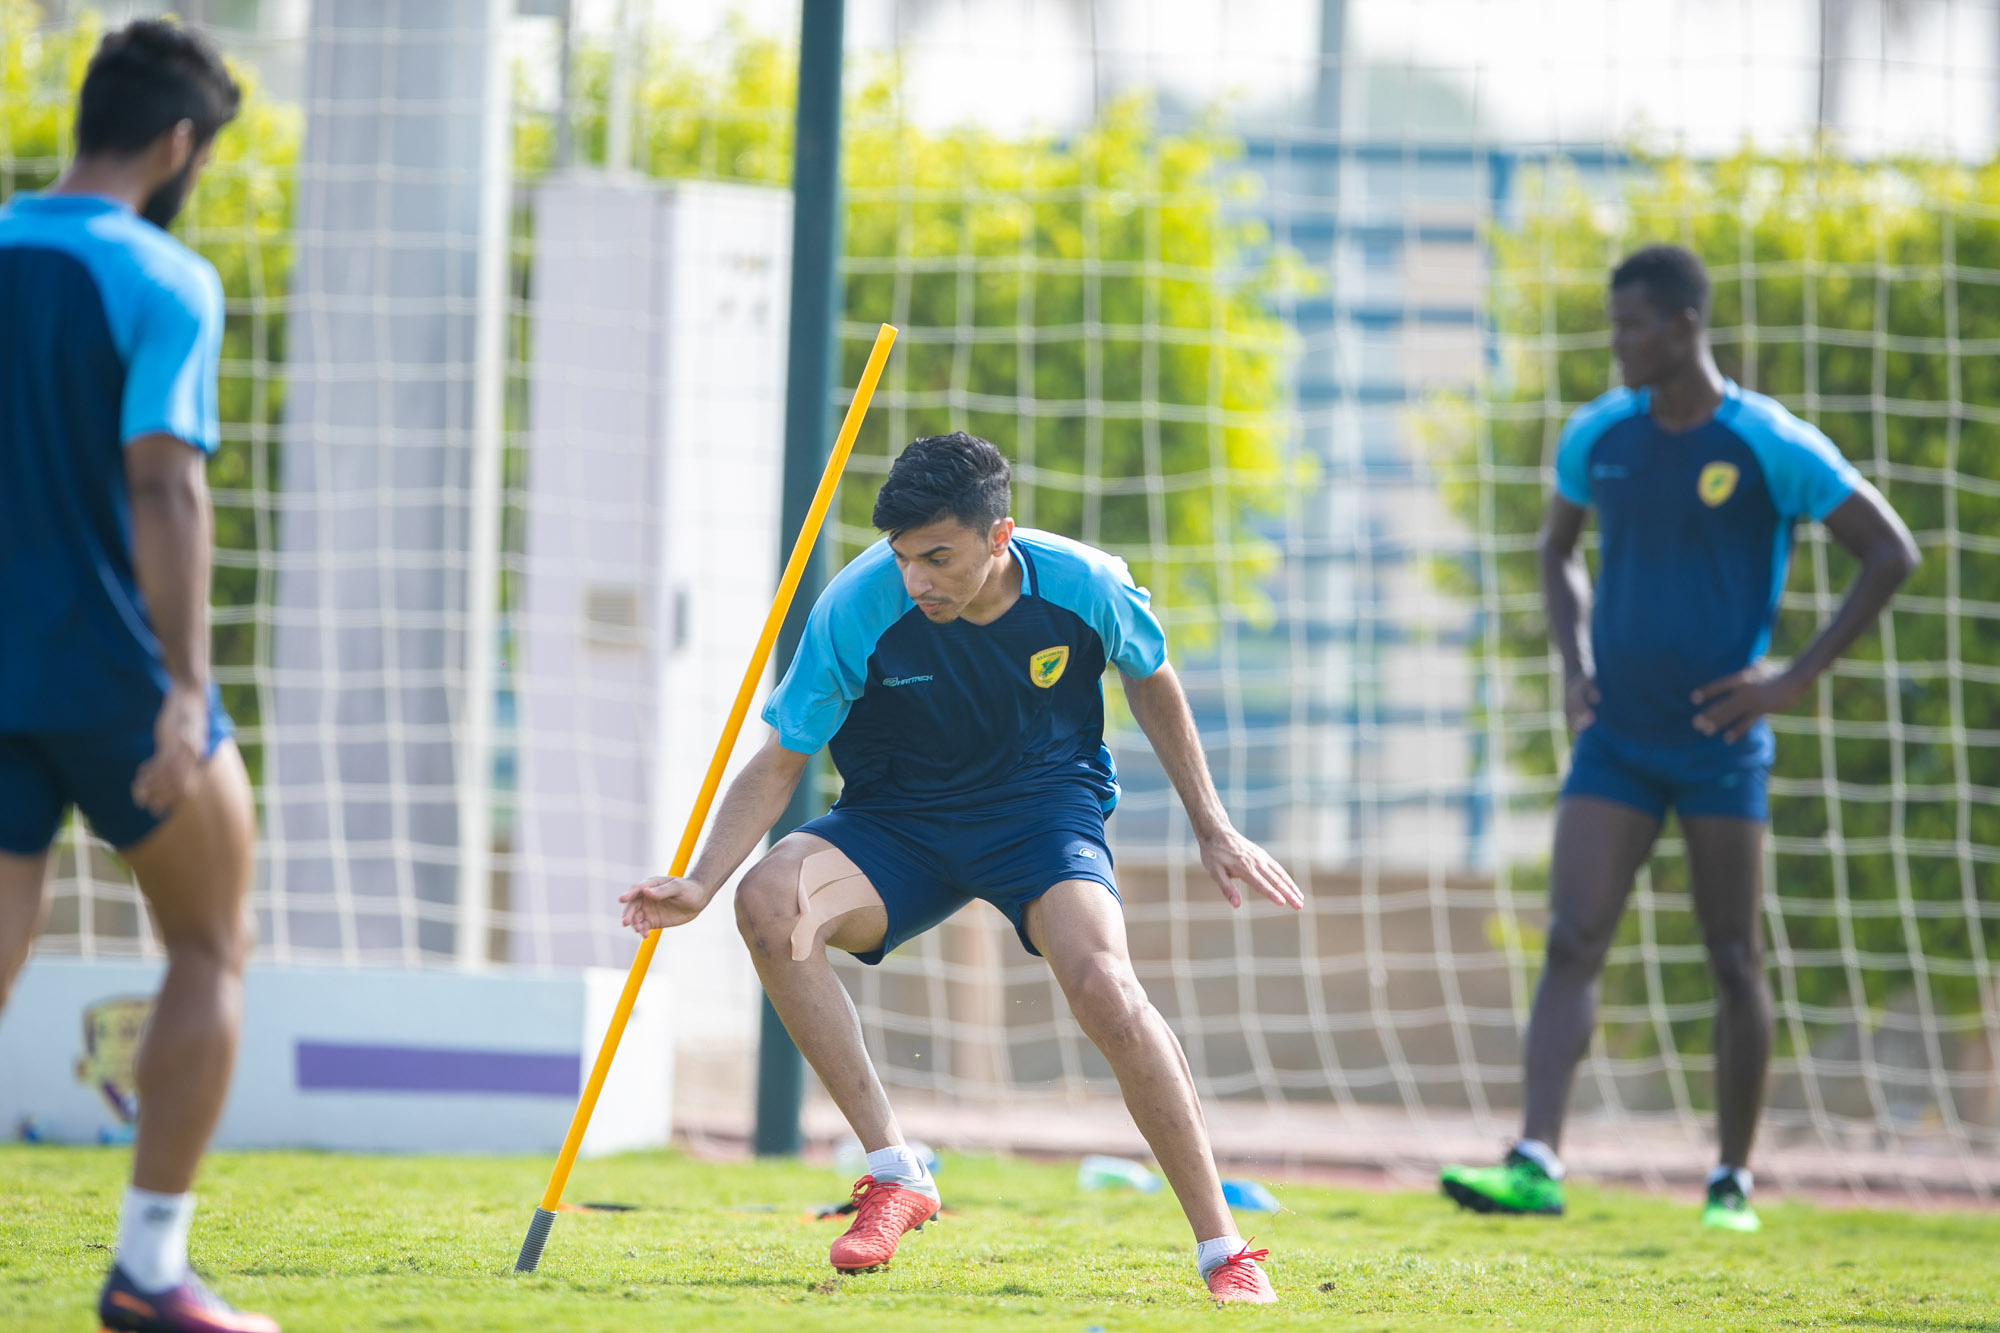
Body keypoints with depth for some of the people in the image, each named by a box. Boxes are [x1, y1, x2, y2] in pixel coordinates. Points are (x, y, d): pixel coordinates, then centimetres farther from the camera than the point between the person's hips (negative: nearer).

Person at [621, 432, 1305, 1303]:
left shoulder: (1084, 587, -19)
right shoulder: (855, 611, -22)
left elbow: (1150, 679, 4)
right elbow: (779, 765, -13)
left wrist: (1212, 829, 8)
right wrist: (701, 883, -28)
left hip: (1044, 807, -1)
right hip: (899, 821, 1)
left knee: (1103, 986, -31)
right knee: (769, 903, -30)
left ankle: (1222, 1251, -18)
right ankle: (894, 1173, -19)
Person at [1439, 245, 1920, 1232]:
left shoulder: (1771, 447, -10)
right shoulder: (1599, 437, 5)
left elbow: (1892, 554, -6)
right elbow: (1559, 549, 24)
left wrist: (1795, 678, -11)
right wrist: (1575, 663, 8)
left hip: (1720, 742, -3)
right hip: (1616, 742, 3)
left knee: (1733, 964, 2)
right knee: (1571, 944, -11)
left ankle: (1732, 1182, 14)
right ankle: (1535, 1165, -19)